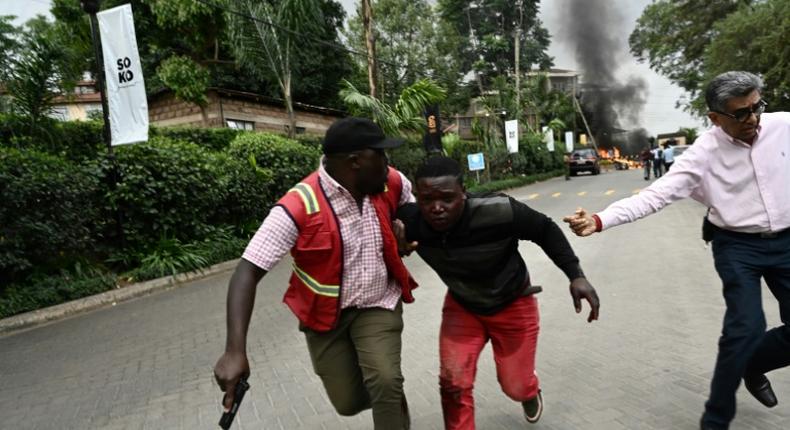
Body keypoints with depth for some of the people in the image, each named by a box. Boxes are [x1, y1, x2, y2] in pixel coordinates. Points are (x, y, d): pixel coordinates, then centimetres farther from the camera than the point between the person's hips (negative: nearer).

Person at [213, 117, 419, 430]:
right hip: (325, 314, -1)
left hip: (378, 305, 2)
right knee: (349, 402, 8)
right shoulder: (299, 207, -26)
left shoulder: (392, 183, -12)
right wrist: (235, 351, -37)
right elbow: (247, 273, -28)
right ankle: (391, 395, 41)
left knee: (385, 384, -20)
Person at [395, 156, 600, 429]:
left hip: (513, 305, -2)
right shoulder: (411, 220, -28)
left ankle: (530, 389, 51)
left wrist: (576, 276, -22)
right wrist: (396, 233, -28)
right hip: (461, 306, 2)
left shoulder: (499, 212, -37)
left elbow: (545, 230, -19)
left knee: (515, 387, 12)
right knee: (453, 384, -9)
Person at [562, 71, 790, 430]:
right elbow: (655, 195, -23)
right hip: (738, 247, -4)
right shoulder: (704, 153, -16)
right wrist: (600, 220, -36)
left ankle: (753, 367, 38)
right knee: (746, 327, -13)